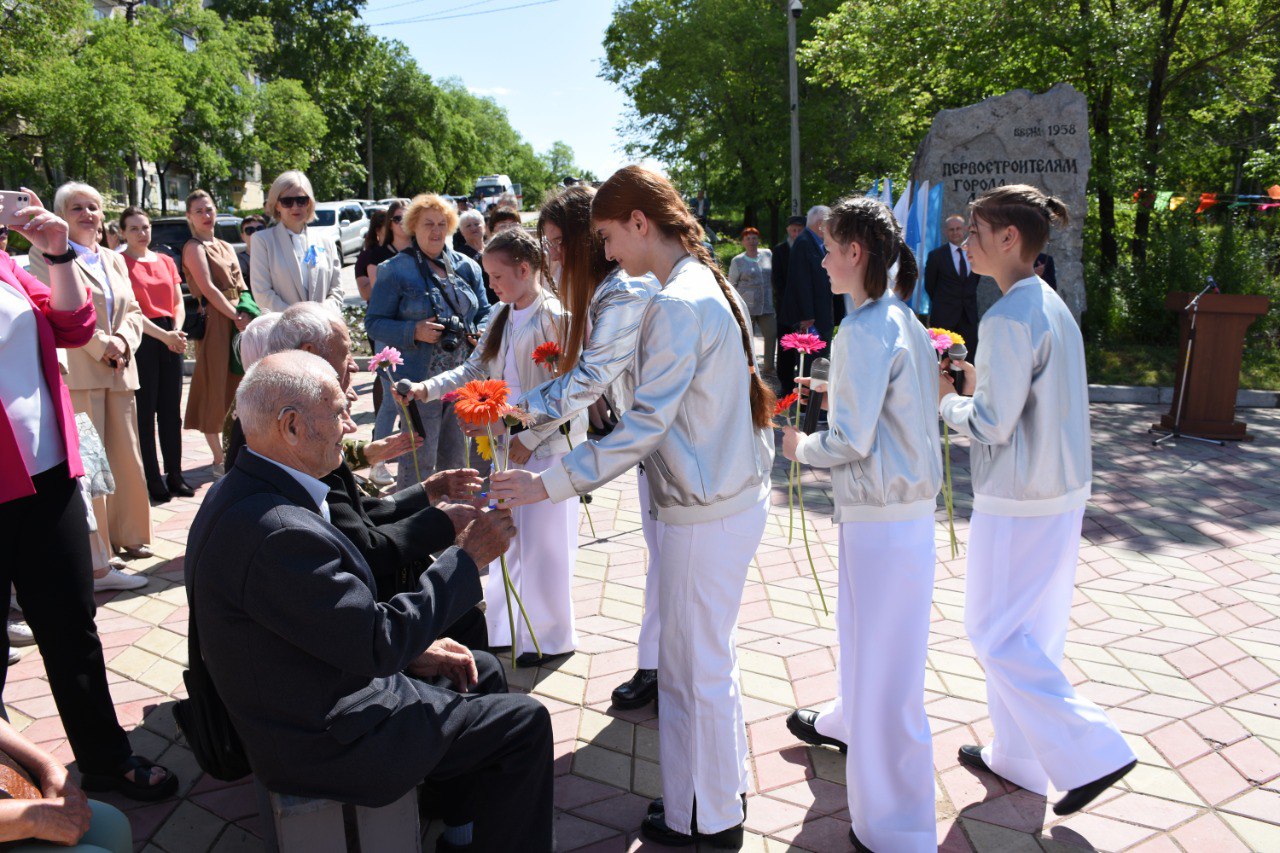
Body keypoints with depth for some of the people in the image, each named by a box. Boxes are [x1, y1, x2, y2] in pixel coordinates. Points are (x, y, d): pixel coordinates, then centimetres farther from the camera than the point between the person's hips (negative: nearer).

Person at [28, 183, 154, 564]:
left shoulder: (114, 260, 19)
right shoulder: (48, 256, 0)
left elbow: (133, 310, 15)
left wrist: (122, 341, -5)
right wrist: (100, 345, -14)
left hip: (119, 372, 6)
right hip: (77, 373, -6)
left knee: (125, 457, 9)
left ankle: (127, 535, 20)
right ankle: (93, 549, 3)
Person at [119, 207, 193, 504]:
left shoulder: (166, 261, 14)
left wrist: (177, 331, -5)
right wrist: (163, 335, -17)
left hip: (170, 339, 5)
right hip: (141, 339, -5)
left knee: (172, 410, 8)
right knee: (145, 412, 0)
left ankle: (175, 474, 16)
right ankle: (153, 480, 6)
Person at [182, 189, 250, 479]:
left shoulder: (226, 247, 18)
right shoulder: (194, 247, -4)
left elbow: (240, 285, 12)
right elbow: (208, 288, -14)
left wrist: (247, 314, -6)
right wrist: (236, 316, -15)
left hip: (237, 320, 7)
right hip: (214, 322, -7)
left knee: (237, 388, 11)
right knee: (215, 391, -2)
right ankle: (219, 460, 4)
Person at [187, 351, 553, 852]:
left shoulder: (244, 492, 0)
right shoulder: (278, 534, -33)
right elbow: (378, 644, -26)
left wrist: (410, 646, 1)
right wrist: (467, 557, -19)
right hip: (325, 743, -10)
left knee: (483, 673, 20)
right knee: (523, 723, -3)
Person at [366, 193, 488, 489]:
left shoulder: (467, 267, 11)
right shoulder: (395, 270, -3)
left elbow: (484, 312, 18)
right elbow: (374, 322, -5)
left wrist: (482, 333, -4)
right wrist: (413, 332, -21)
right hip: (420, 383, -5)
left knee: (456, 459, 16)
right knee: (419, 462, -2)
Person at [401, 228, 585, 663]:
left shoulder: (554, 316, -13)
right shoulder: (502, 318, 11)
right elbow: (473, 370, 11)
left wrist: (530, 438, -16)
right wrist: (426, 388, -3)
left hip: (549, 444, -7)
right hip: (508, 441, 8)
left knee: (543, 540, 2)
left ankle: (550, 637, 20)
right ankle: (506, 628, 30)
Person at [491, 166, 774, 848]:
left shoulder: (677, 306, -20)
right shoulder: (713, 287, 10)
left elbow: (645, 424, -25)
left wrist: (552, 483, -24)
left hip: (705, 515, -10)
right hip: (734, 495, 10)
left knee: (694, 666, 6)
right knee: (708, 657, 22)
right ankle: (724, 788, 39)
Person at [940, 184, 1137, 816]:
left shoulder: (1008, 319, -21)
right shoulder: (1053, 307, 9)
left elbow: (992, 426, -21)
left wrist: (946, 399, -4)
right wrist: (977, 381, 8)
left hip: (1019, 503, -10)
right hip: (1062, 492, 10)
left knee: (997, 634, 5)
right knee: (1028, 633, 19)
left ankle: (1092, 753, 11)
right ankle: (1019, 758, 33)